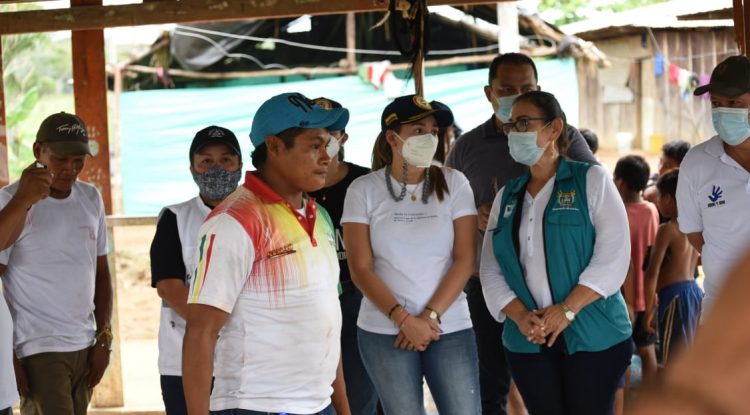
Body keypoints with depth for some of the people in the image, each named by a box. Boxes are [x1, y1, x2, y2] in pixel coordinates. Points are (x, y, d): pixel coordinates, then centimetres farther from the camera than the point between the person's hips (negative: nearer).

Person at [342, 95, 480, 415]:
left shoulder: (453, 183, 3)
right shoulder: (364, 190, 1)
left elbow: (464, 259, -2)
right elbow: (360, 268, -3)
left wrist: (430, 316, -11)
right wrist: (404, 319, -13)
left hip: (450, 328, 1)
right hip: (385, 331, -1)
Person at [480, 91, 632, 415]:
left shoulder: (591, 180, 1)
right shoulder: (506, 197, 15)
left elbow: (613, 254, -9)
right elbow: (490, 270, 9)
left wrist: (567, 309, -17)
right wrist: (520, 316, -10)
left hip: (594, 337, -4)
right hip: (528, 343, 4)